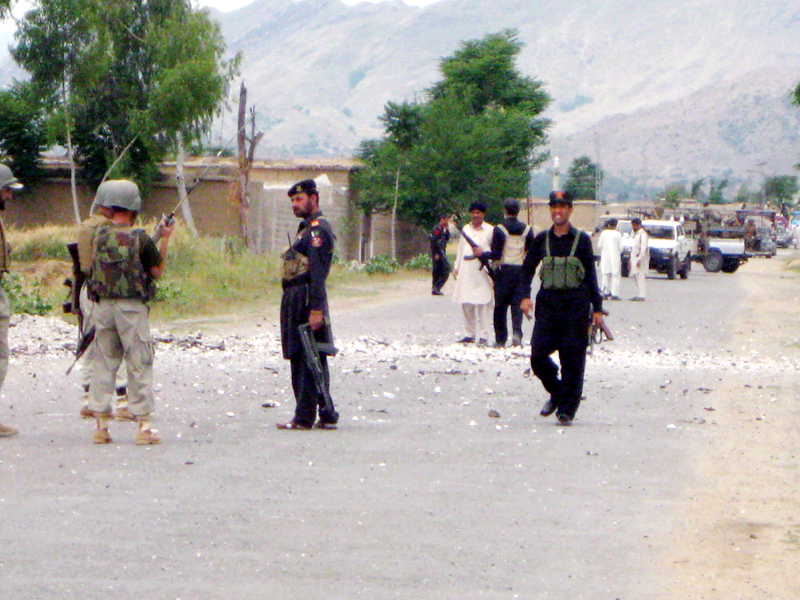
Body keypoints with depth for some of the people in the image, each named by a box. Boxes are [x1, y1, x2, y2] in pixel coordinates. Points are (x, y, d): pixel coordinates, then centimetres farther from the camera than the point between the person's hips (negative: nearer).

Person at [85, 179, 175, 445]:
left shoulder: (99, 235, 0)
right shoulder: (140, 238, -11)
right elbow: (157, 271, -2)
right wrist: (165, 239, 7)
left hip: (103, 305, 4)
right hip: (132, 307, -3)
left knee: (104, 363, 11)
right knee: (139, 365, 2)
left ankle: (101, 424, 9)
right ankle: (143, 425, 1)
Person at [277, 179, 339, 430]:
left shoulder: (317, 229, -12)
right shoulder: (307, 227, 21)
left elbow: (318, 273, -20)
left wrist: (316, 309, -25)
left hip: (306, 299, -11)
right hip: (295, 300, 11)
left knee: (306, 360, -8)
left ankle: (304, 418, -6)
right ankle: (327, 416, 15)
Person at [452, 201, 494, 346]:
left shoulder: (489, 230, 3)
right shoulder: (466, 229, 17)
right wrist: (457, 267, 17)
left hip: (482, 270, -5)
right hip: (466, 271, 5)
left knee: (483, 304, -8)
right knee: (466, 304, 4)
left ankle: (483, 336, -5)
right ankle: (469, 334, 13)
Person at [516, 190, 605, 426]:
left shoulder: (581, 240, 3)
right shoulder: (542, 239, 8)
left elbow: (591, 274, 7)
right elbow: (527, 269, 13)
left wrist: (597, 308, 4)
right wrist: (524, 296, -2)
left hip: (576, 304, -2)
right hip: (547, 303, 2)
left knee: (572, 360, -3)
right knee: (538, 356, -4)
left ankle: (566, 411, 5)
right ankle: (556, 392, 23)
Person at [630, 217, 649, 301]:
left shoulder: (643, 234, -11)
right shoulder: (636, 234, 20)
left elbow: (643, 248, -18)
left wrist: (640, 259, -24)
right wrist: (631, 260, 21)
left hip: (640, 259, -10)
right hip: (634, 258, 10)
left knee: (640, 277, -13)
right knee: (636, 276, 8)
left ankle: (641, 296, -16)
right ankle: (638, 295, 10)